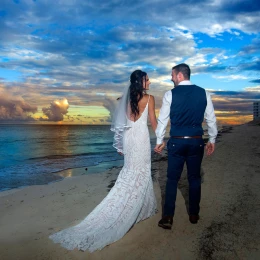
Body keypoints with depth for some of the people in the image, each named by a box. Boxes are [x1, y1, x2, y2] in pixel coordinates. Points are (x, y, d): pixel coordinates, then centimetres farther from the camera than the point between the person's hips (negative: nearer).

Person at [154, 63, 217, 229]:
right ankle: (194, 214, 27)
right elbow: (211, 119, 5)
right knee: (195, 178, 15)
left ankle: (168, 217, 9)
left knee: (172, 179, 7)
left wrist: (159, 141, 8)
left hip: (176, 142, -2)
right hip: (196, 141, 2)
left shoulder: (170, 94, -5)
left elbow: (162, 119, -2)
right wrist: (212, 140, 16)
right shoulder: (203, 93, 2)